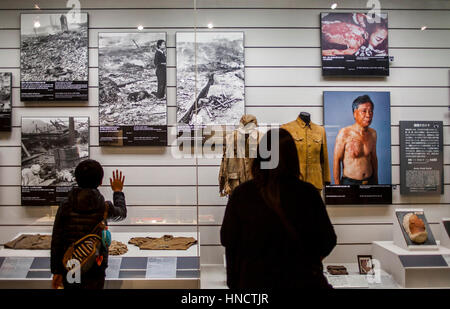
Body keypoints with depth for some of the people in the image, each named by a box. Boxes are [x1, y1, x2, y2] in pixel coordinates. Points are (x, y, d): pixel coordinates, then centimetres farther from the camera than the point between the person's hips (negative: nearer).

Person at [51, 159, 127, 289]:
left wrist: (56, 271, 5)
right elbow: (122, 213, 12)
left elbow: (56, 242, -5)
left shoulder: (65, 207, -8)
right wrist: (118, 191, 28)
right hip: (95, 270, -2)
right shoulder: (104, 207, -11)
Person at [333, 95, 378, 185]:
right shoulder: (344, 133, -13)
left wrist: (376, 181, 16)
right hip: (349, 182, -4)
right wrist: (337, 185, -11)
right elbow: (336, 161, -11)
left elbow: (374, 158, 13)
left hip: (370, 181, 5)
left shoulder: (373, 133, 3)